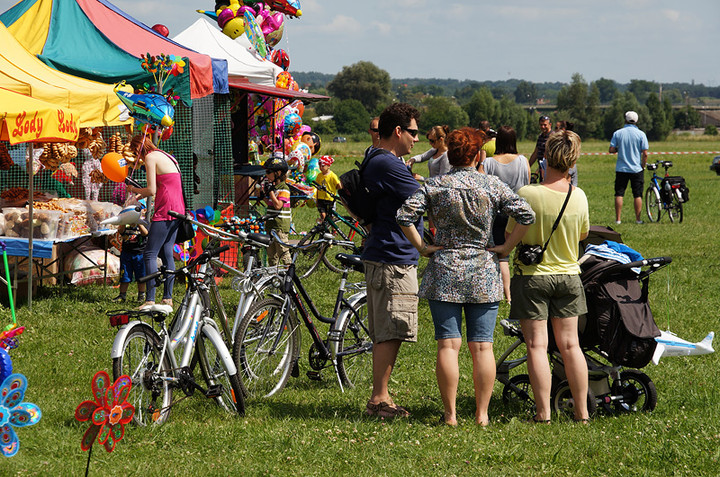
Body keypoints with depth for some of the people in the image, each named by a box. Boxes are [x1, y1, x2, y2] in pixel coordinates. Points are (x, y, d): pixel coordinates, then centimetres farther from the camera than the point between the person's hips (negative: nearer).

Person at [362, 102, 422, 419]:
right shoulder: (387, 164, -17)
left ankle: (380, 398, 17)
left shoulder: (381, 161, 17)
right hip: (393, 258, -11)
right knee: (390, 333, -7)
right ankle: (379, 399, -4)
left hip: (386, 255, 11)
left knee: (385, 334, 13)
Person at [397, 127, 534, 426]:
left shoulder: (435, 186, 0)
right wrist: (506, 248, 1)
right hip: (484, 274, 0)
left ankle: (450, 414, 1)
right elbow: (526, 215, -6)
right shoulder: (492, 186, 0)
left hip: (444, 270, 0)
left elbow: (405, 216, -9)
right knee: (482, 346, 4)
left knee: (448, 346, 1)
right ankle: (482, 414, 5)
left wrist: (422, 247, -1)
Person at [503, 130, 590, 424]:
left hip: (532, 275, -4)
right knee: (570, 344, 10)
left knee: (537, 345, 0)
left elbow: (512, 235, -10)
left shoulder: (527, 194, -18)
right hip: (568, 275, 4)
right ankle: (582, 411, 12)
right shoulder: (579, 196, -5)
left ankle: (543, 413, -3)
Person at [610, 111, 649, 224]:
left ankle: (618, 219, 2)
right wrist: (643, 166, 7)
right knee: (637, 195, 6)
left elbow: (611, 150, -5)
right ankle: (638, 219, 5)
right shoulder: (641, 134, -5)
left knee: (619, 194, 5)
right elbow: (645, 153, -7)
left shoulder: (617, 133, -2)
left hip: (621, 169, 1)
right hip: (636, 169, -1)